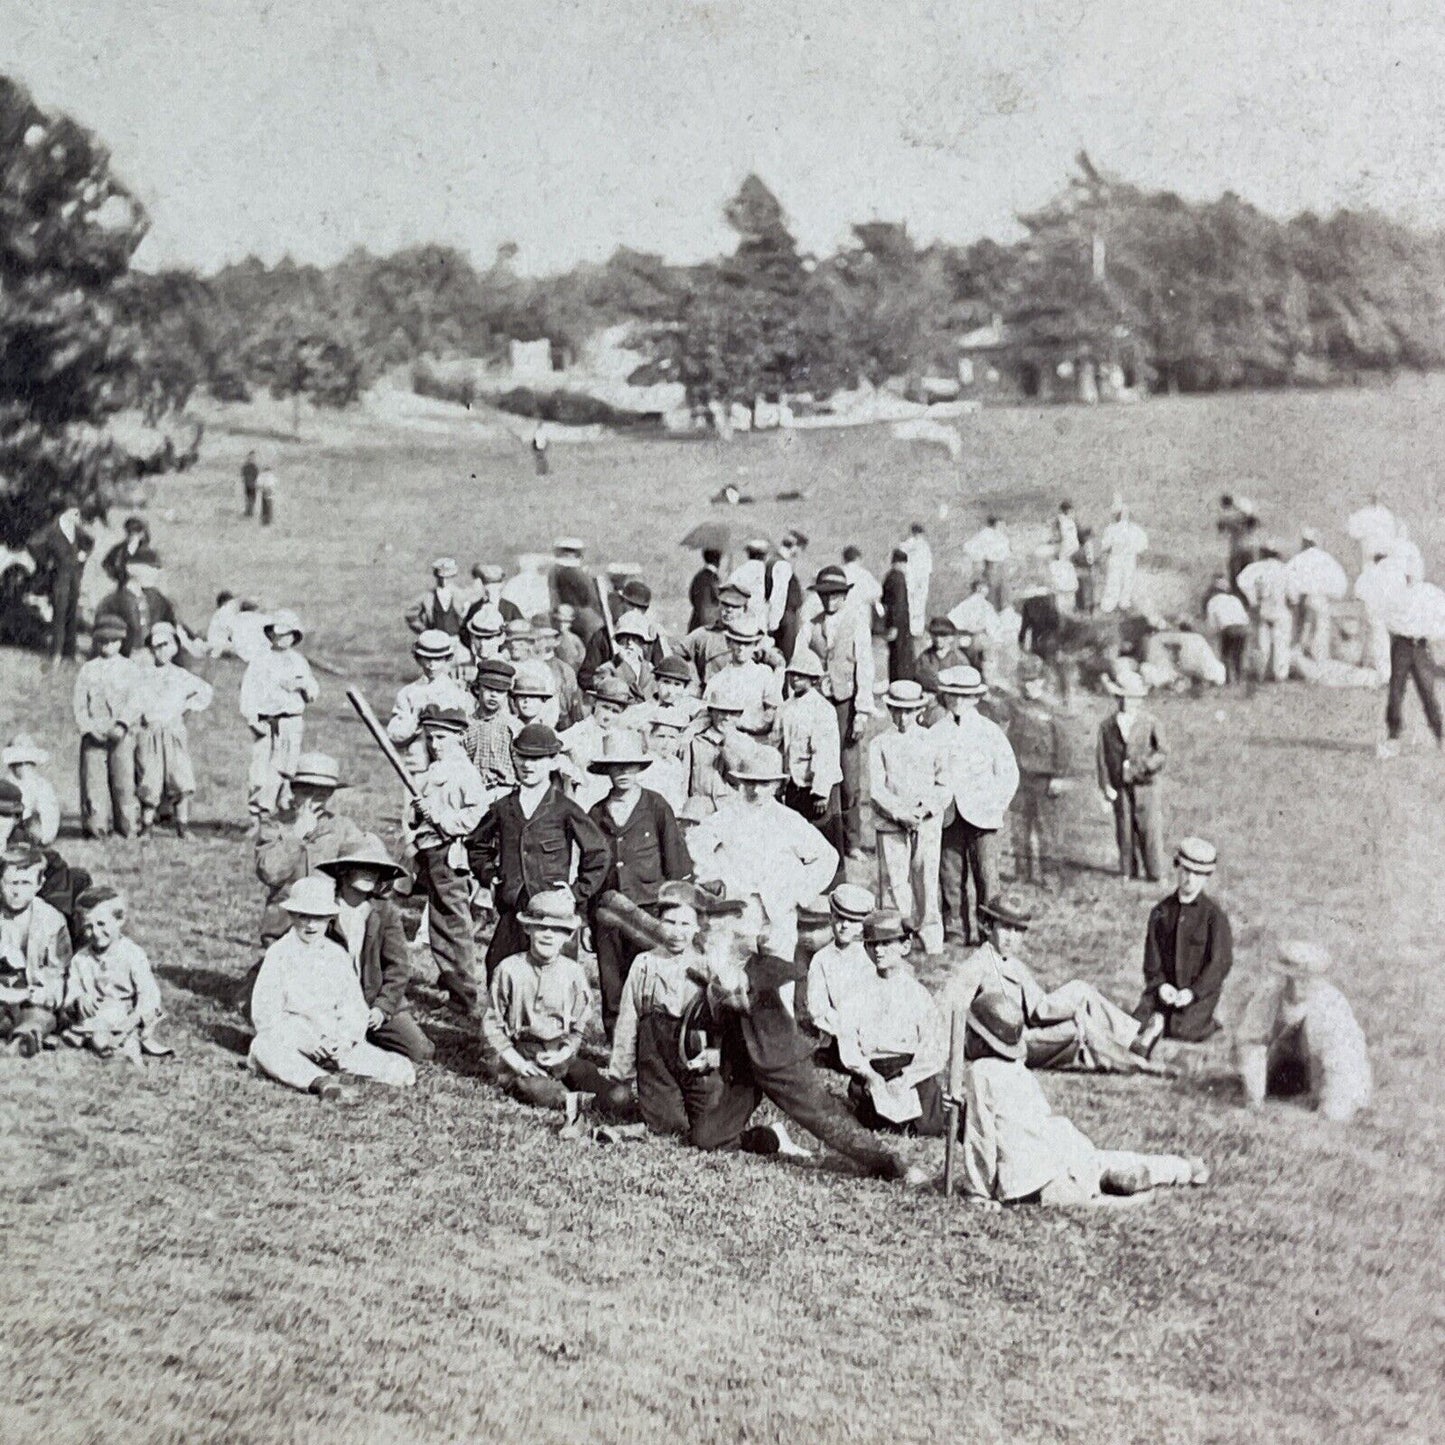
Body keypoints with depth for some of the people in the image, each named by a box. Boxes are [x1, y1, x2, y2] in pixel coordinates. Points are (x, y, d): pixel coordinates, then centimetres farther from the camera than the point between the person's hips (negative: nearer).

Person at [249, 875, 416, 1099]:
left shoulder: (338, 956, 13)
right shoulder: (279, 953, 2)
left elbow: (355, 1007, 10)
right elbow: (264, 1012, -5)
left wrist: (347, 1037, -12)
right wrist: (303, 1040, -17)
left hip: (334, 1040, 3)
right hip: (290, 1036, -2)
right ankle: (320, 1081, -57)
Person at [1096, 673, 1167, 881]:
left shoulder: (1149, 722, 0)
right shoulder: (1107, 726, 4)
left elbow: (1162, 750, 1)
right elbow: (1101, 757, 3)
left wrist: (1147, 765, -16)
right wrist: (1105, 786, -5)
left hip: (1145, 784, -1)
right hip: (1119, 786, 1)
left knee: (1149, 828, -1)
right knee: (1124, 828, 3)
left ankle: (1155, 873, 8)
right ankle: (1128, 872, 15)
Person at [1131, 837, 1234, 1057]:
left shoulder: (1214, 915, -4)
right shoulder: (1160, 911, 8)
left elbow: (1221, 962, -8)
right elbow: (1152, 956, 7)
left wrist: (1193, 991, -19)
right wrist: (1160, 984, -12)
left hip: (1200, 990, -3)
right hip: (1165, 987, 3)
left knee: (1181, 1030, -24)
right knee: (1138, 1020, -21)